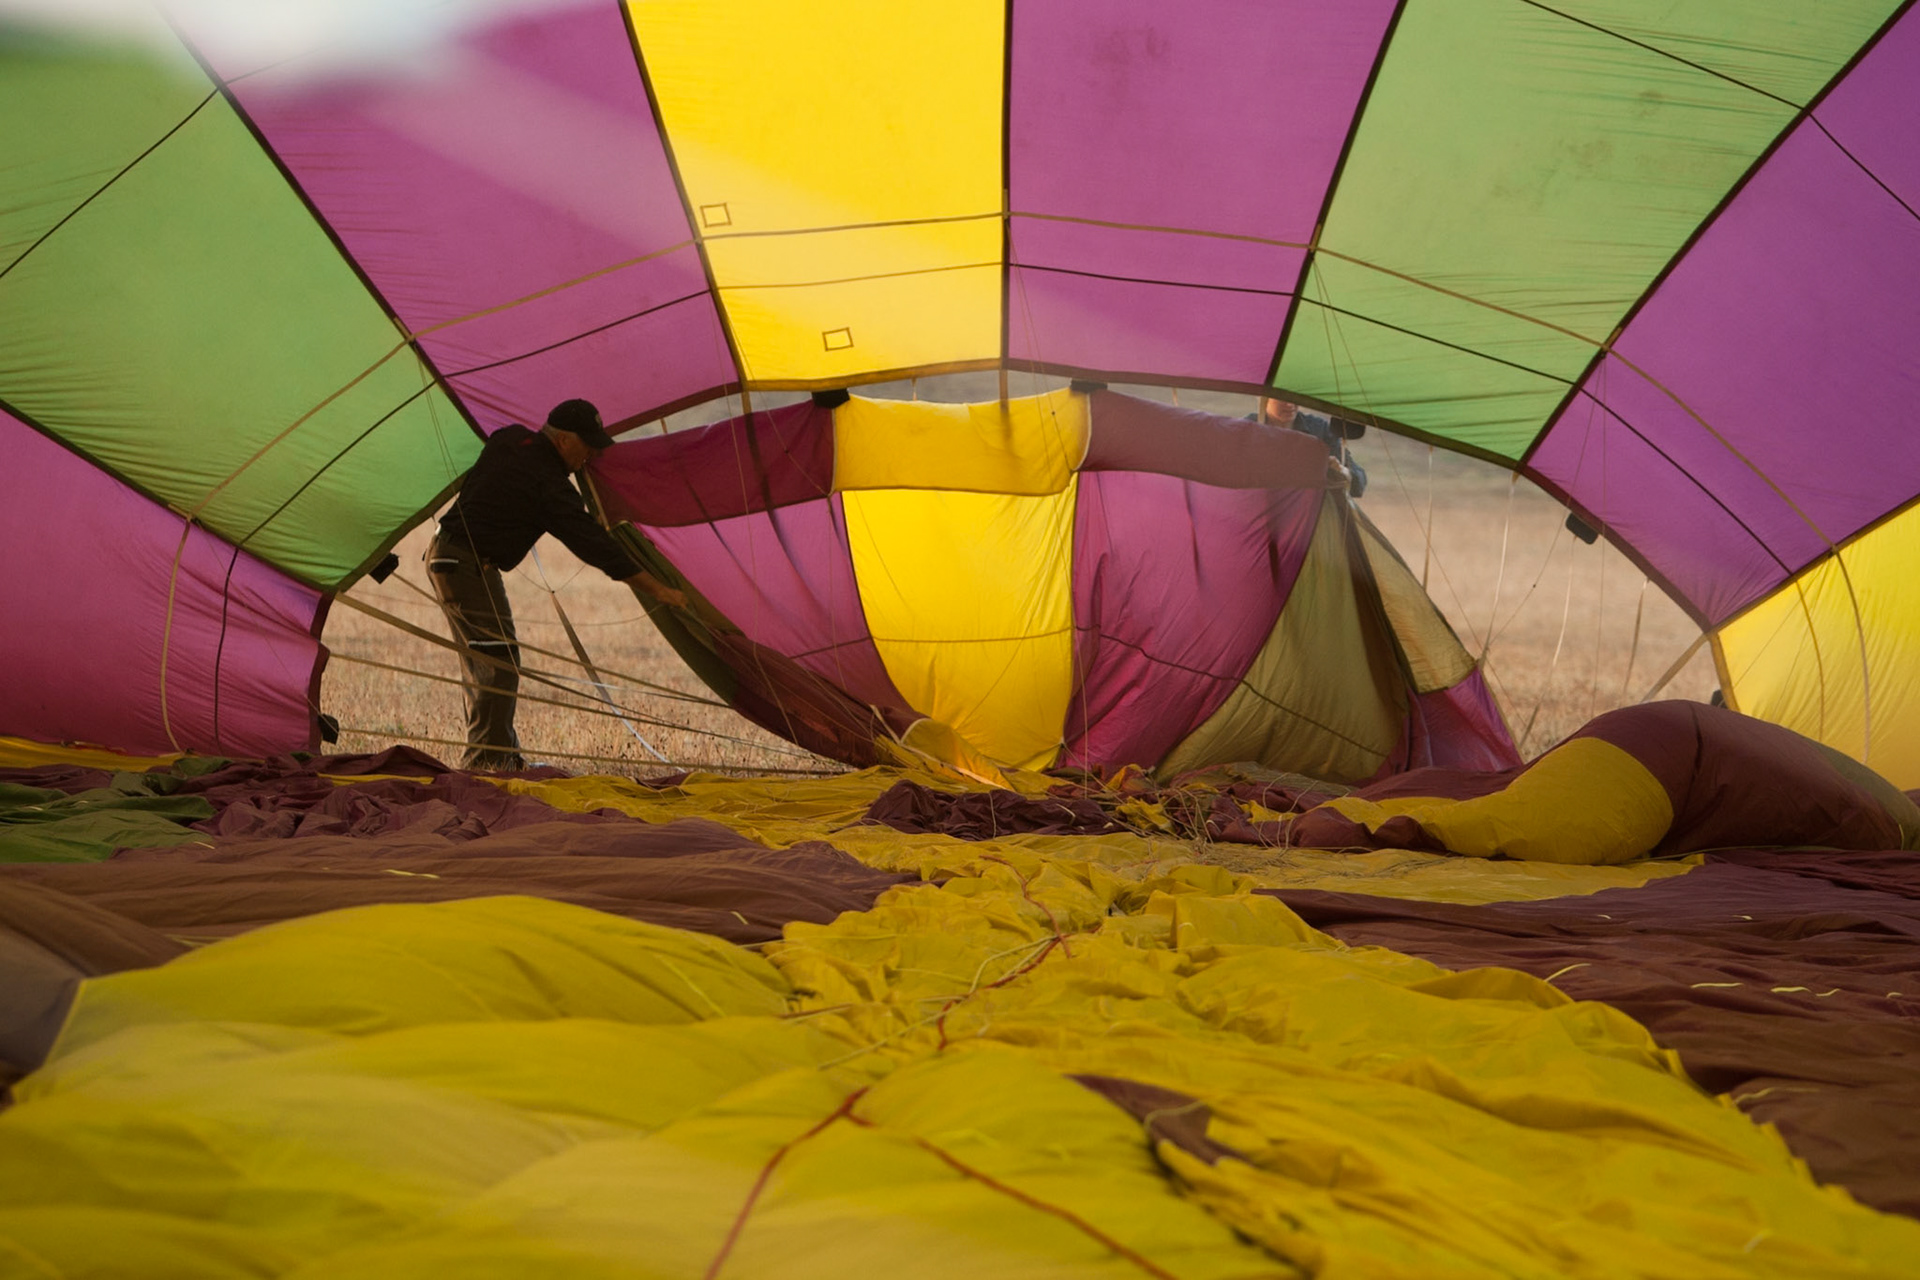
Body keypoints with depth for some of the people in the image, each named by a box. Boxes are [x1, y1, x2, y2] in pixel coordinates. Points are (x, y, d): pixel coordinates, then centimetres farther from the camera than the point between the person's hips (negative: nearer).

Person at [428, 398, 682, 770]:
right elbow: (592, 544, -19)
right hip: (469, 565, -10)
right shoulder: (548, 484, -19)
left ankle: (491, 756, 21)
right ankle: (488, 760, -6)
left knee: (484, 663, 14)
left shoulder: (508, 439, 6)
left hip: (445, 554, 10)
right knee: (499, 662, -8)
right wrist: (656, 588, -16)